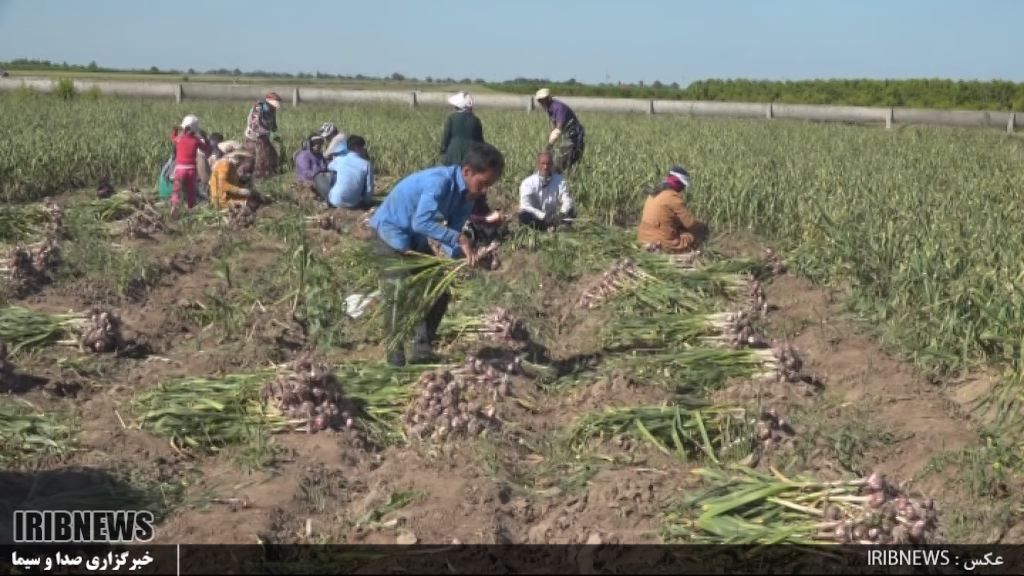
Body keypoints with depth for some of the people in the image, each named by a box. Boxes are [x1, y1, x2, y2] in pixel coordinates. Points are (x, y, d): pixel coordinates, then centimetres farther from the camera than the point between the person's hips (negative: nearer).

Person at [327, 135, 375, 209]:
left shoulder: (339, 159, -4)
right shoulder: (366, 165, -9)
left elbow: (330, 167, 22)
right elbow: (369, 188, -7)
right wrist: (366, 202, 10)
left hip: (336, 201, -1)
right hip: (353, 204, 1)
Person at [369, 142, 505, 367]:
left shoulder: (467, 197, -6)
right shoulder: (439, 182, -32)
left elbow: (450, 235, -6)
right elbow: (421, 222, -42)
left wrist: (466, 253, -26)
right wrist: (460, 239, -42)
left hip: (416, 239, 9)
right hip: (390, 232, -9)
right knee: (399, 295, -17)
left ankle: (423, 351, 14)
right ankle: (396, 360, -9)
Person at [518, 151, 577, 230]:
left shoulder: (560, 181, 0)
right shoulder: (528, 182, -8)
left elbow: (567, 201, -11)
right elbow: (525, 206, -20)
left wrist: (562, 213, -35)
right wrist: (543, 216, -35)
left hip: (554, 219, 2)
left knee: (571, 211, -23)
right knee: (523, 215, -34)